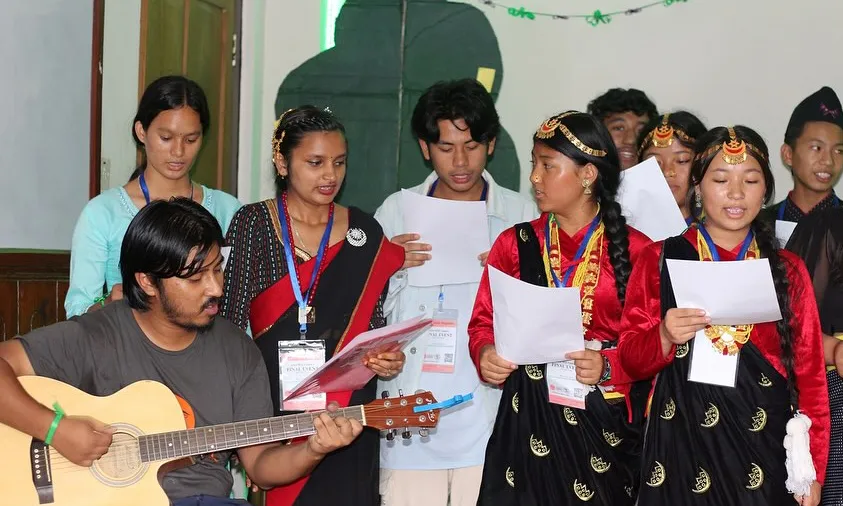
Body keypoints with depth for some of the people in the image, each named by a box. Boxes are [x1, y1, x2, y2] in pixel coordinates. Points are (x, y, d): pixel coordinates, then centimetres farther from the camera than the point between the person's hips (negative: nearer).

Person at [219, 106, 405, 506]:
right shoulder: (252, 225, -1)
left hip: (346, 420, 2)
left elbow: (375, 327, 12)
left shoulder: (365, 234, 5)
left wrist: (387, 359, -9)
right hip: (268, 411, -2)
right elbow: (229, 324, -3)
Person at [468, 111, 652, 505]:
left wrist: (608, 366, -17)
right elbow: (483, 322, 9)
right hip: (530, 413, 1)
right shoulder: (515, 244, 7)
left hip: (605, 421, -1)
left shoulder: (634, 249, 0)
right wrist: (486, 354, -11)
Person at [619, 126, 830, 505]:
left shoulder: (788, 271, 8)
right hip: (682, 446, -1)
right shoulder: (660, 259, 2)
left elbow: (810, 374, 8)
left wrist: (812, 468, 3)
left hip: (765, 449, 1)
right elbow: (630, 359, 2)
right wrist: (665, 338, -19)